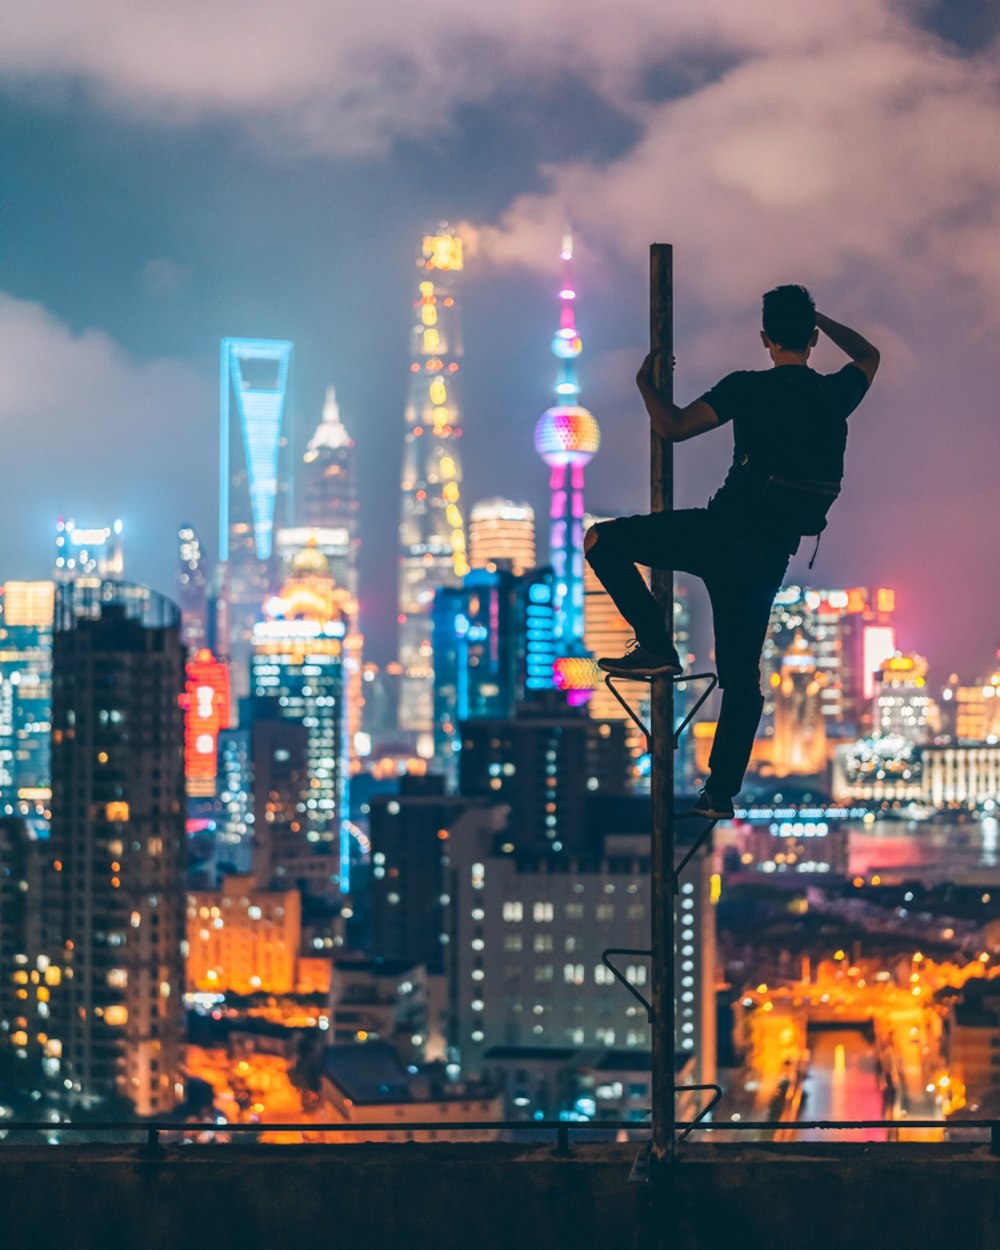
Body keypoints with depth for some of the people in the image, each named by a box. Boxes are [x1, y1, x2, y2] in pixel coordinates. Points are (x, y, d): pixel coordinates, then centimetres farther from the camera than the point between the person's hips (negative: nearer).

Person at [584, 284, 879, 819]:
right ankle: (721, 791, 13)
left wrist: (646, 384, 9)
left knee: (603, 542, 1)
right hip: (771, 553, 6)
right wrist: (819, 318, 43)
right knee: (741, 674, 13)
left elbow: (673, 426, -9)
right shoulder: (835, 395, 9)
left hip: (727, 530, -6)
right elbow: (868, 356, 31)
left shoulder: (749, 389, -7)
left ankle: (657, 646, -7)